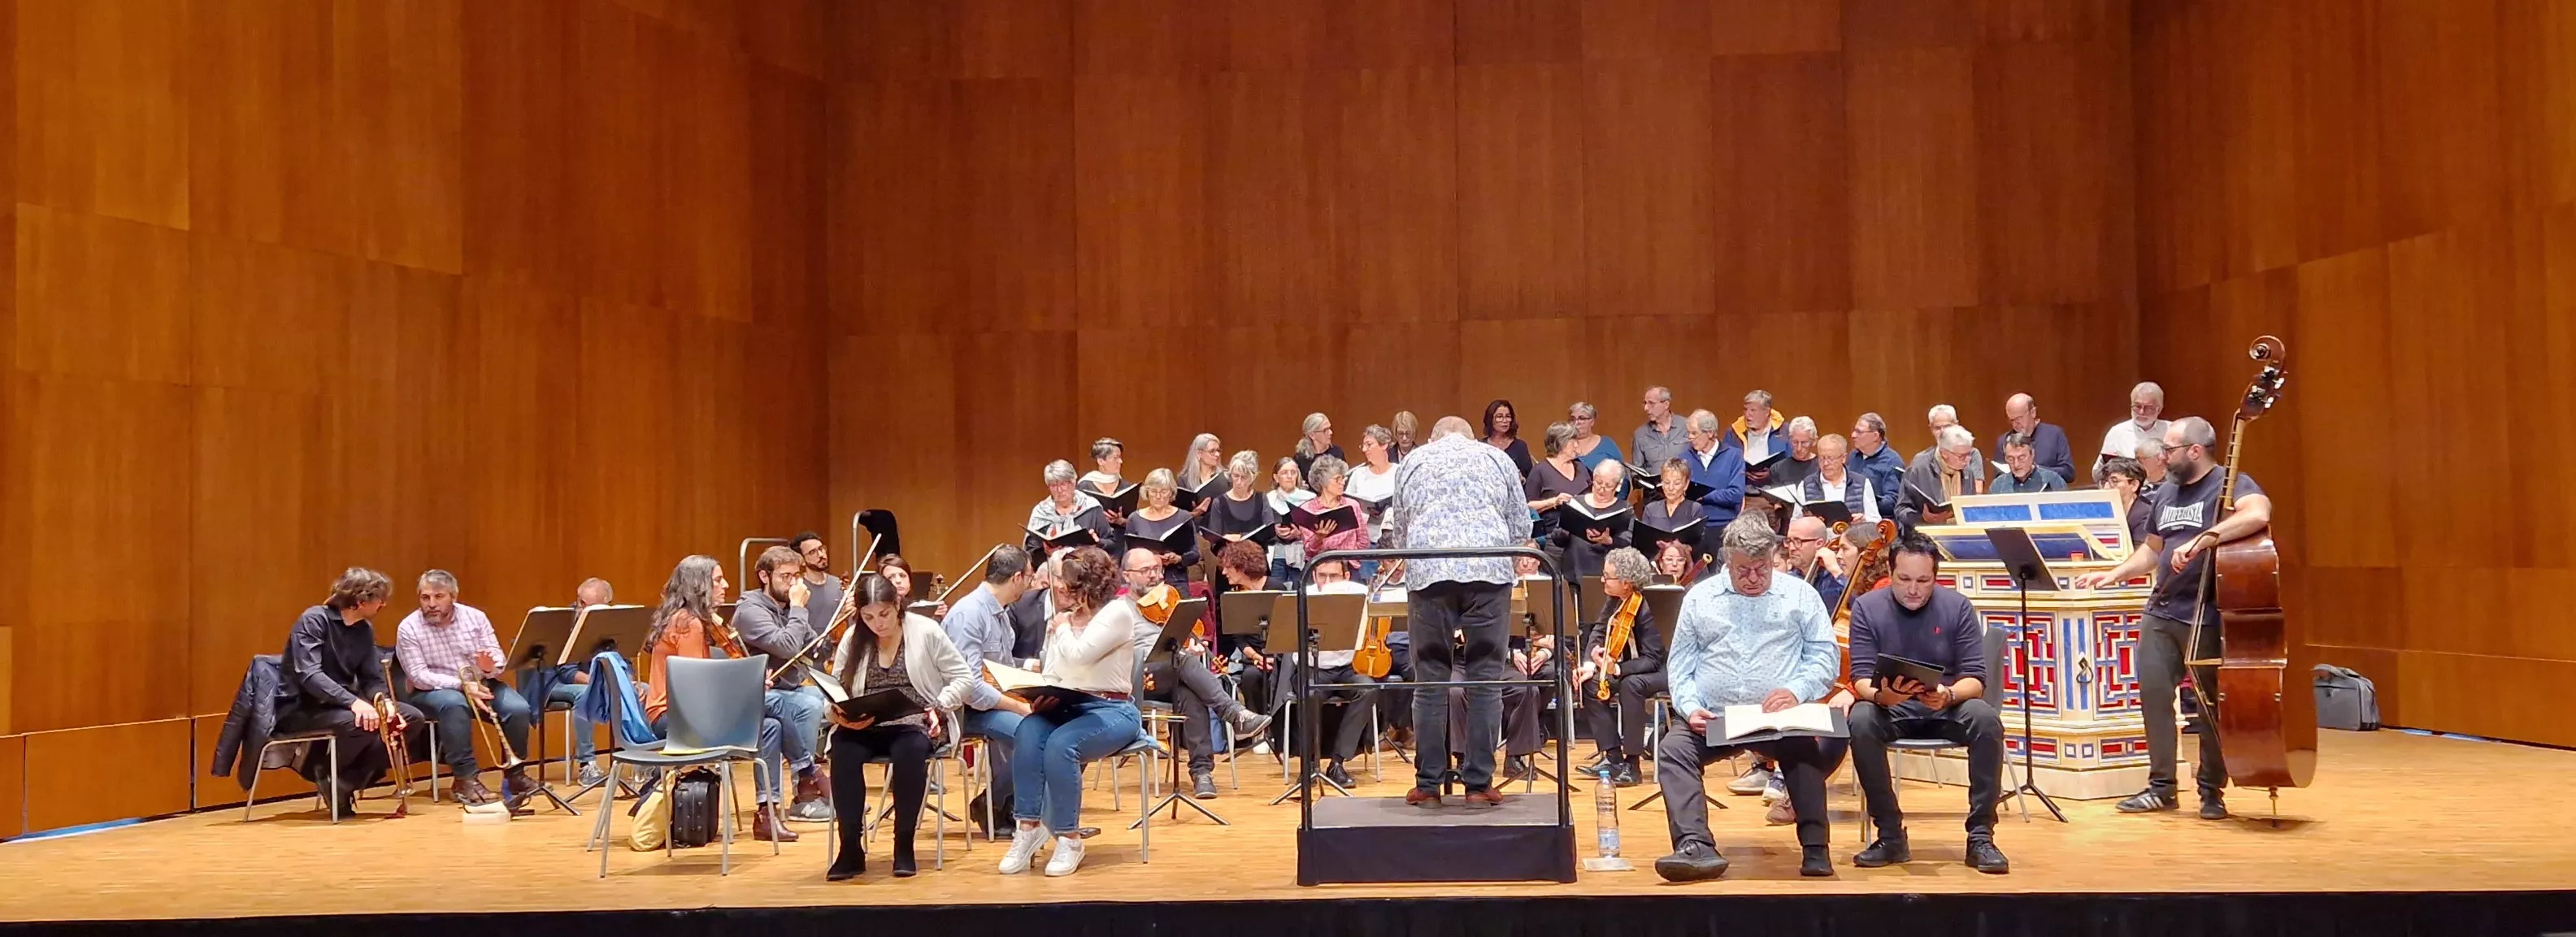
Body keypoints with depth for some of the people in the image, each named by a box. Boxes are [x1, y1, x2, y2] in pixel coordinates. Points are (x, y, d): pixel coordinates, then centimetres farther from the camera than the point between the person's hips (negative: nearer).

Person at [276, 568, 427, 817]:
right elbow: (308, 675, -28)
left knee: (413, 718, -10)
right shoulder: (314, 620, -16)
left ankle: (348, 780, -7)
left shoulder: (365, 630, 6)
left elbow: (373, 679, 6)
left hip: (341, 703, 8)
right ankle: (327, 773, -6)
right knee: (363, 724, -36)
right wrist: (354, 702, -40)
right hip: (301, 707, -8)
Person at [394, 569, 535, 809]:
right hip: (432, 692, -3)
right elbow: (419, 677, -17)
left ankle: (514, 775, -6)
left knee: (518, 708, -24)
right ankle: (466, 778, -31)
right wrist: (462, 684, -29)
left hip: (480, 685, 3)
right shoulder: (408, 628, -9)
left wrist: (490, 667, -28)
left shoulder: (475, 617, 0)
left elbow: (499, 658, -2)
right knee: (454, 704, -38)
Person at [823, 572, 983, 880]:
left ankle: (904, 844, -21)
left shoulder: (926, 631, -2)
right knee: (843, 749, -32)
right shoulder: (852, 639, 6)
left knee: (909, 751, -38)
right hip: (865, 726, 2)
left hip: (917, 723, -2)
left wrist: (939, 707, -13)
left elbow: (965, 678, 1)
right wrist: (838, 715, -17)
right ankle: (851, 847, -23)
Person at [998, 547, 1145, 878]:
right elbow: (1051, 673, 13)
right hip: (1066, 707, 6)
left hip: (1113, 712, -6)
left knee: (1061, 744, -34)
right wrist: (1041, 695, -8)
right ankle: (1028, 828, -22)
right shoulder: (1062, 618, 15)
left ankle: (1069, 839, -19)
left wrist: (1063, 626, -4)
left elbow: (1078, 655, -22)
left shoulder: (1117, 612, -8)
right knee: (1028, 733, -27)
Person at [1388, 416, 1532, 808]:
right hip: (1489, 571, 0)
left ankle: (1428, 785, 7)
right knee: (1485, 679, 4)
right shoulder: (1497, 458, 18)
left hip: (1428, 573, 1)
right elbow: (1522, 527, 16)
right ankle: (1479, 784, 4)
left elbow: (1399, 532, 22)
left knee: (1430, 679, 5)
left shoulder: (1411, 462, 20)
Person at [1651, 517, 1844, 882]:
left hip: (1780, 720, -2)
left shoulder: (1800, 595, 9)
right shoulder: (1699, 598, 12)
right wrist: (1690, 707, -8)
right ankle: (1696, 848, -38)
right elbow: (1679, 663, 11)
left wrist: (1796, 690, -16)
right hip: (1712, 719, 2)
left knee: (1806, 748, -34)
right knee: (1673, 748, -27)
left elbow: (1825, 656, 4)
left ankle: (1815, 849, -26)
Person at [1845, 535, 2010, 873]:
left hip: (1947, 708, 1)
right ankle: (1891, 836, -21)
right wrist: (1880, 695, -35)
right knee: (1861, 721, -34)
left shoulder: (1957, 606, -4)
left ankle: (1980, 836, -20)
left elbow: (1974, 678, -8)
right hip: (1891, 708, 0)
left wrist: (1948, 695, -32)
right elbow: (1861, 678, -10)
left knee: (1987, 720, -32)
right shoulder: (1866, 608, -5)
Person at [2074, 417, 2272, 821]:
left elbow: (2258, 515, -29)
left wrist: (2202, 540, -34)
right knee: (2153, 692, 3)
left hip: (2206, 616, -7)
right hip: (2160, 612, 7)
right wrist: (2113, 574, 15)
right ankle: (2161, 786, 11)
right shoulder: (2166, 492, 16)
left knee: (2210, 703, 3)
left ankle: (2212, 791, 15)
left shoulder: (2229, 483, -7)